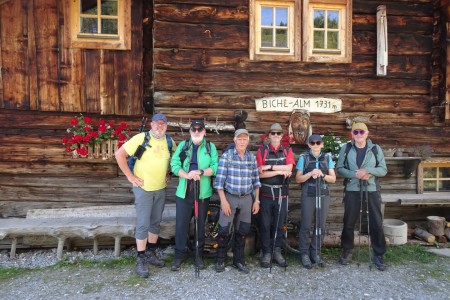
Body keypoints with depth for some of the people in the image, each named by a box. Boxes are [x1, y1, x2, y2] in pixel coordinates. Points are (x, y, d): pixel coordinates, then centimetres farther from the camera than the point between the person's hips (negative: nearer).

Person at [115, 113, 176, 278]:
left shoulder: (169, 141, 2)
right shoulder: (141, 138, -14)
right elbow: (119, 154, -14)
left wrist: (169, 173, 8)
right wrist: (130, 176, -15)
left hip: (161, 189, 5)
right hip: (143, 188, -5)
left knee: (155, 222, 14)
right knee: (143, 224, -1)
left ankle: (151, 253, 30)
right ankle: (141, 260, 12)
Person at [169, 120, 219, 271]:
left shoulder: (210, 146, 7)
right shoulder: (182, 145, 8)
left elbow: (216, 167, -5)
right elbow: (174, 164, -5)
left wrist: (201, 172, -20)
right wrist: (187, 175, -21)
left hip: (203, 192, 0)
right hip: (184, 191, 0)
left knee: (200, 224, 10)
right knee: (181, 224, 4)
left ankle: (199, 255, 26)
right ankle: (179, 255, 20)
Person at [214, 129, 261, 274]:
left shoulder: (252, 157, 5)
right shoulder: (226, 155, -6)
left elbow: (256, 180, 10)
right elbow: (220, 180, -9)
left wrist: (256, 200, 7)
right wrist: (223, 200, -13)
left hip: (247, 198, 4)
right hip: (229, 197, -3)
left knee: (242, 231, 11)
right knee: (224, 230, 0)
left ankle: (238, 260, 28)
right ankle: (220, 260, 21)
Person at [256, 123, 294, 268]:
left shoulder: (287, 151, 6)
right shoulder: (262, 151, 0)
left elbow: (289, 168, -11)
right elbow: (260, 173, -10)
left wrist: (269, 166, -17)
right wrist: (279, 171, -14)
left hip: (281, 194, 2)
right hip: (266, 193, -1)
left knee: (279, 224, 10)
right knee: (265, 224, 5)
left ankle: (277, 251, 23)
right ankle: (266, 253, 16)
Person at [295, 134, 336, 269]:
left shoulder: (327, 158, 8)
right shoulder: (303, 158, 2)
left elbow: (333, 179, 6)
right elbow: (298, 179, -1)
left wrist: (322, 175, -13)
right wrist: (310, 173, -16)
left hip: (324, 195, 3)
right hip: (308, 196, -2)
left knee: (321, 226, 5)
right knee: (306, 226, -2)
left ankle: (315, 253, 18)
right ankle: (304, 254, 10)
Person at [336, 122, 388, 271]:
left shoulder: (375, 149, 3)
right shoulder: (346, 148, 3)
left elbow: (383, 170, 1)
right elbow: (339, 168, 0)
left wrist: (368, 170, -17)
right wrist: (354, 174, -16)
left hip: (372, 190, 0)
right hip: (352, 190, 0)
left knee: (376, 223, 4)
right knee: (348, 222, 7)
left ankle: (378, 255, 19)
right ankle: (347, 251, 25)